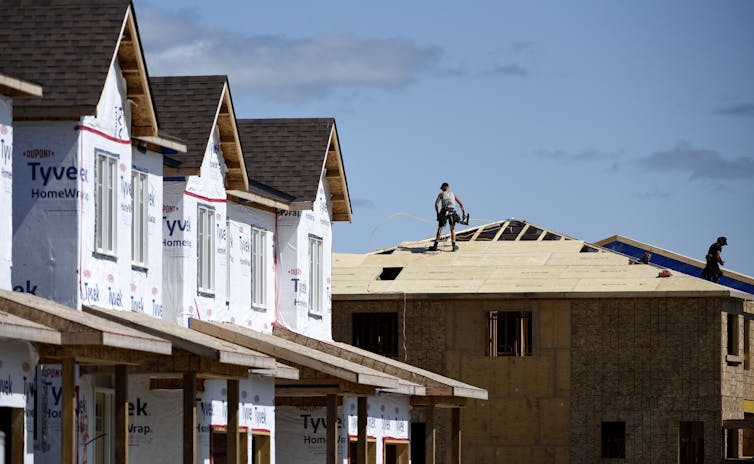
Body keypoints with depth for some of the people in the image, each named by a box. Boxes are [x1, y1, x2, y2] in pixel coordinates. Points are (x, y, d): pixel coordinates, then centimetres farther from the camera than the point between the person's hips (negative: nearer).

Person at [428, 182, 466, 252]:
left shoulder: (441, 194, 12)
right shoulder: (453, 194, 20)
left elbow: (436, 204, 0)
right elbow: (461, 204, 15)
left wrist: (437, 213, 6)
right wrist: (464, 213, 18)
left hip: (444, 212, -2)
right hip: (452, 212, 2)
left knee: (439, 229, 7)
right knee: (452, 229, 17)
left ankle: (435, 245, 4)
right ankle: (454, 245, 9)